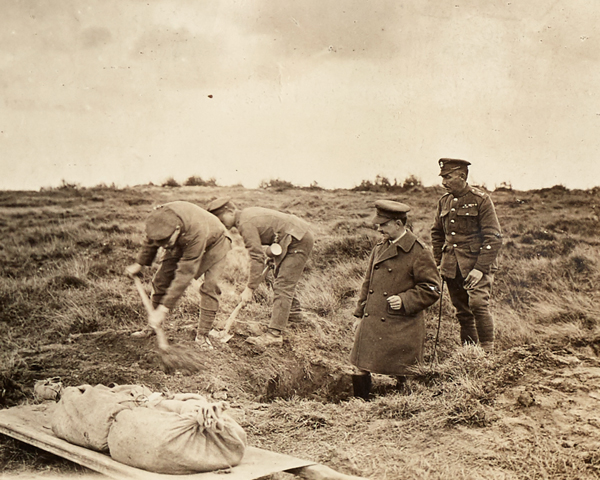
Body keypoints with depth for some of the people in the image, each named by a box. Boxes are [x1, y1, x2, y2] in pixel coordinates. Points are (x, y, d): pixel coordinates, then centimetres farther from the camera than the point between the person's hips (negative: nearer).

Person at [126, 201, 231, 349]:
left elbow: (185, 274, -43)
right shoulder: (159, 217, -32)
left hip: (214, 243, -5)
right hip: (183, 242, 5)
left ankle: (202, 335, -9)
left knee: (210, 286, -21)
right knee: (161, 278, -3)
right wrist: (140, 264, 12)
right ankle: (153, 327, 13)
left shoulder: (196, 233, -48)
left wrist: (164, 309, -41)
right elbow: (150, 241, -5)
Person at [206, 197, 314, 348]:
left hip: (298, 241, -11)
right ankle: (294, 310, 50)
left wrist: (250, 288, -23)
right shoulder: (247, 214, 7)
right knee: (280, 275, 29)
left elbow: (257, 257, -26)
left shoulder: (246, 224, -23)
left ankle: (274, 334, -20)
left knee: (283, 286, -15)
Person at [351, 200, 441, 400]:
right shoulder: (380, 248, 12)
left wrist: (404, 300, -19)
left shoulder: (419, 252, -9)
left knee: (403, 377, 1)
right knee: (360, 369, 6)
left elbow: (431, 289, -8)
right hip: (371, 325, 6)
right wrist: (359, 314, 16)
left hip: (401, 329, -6)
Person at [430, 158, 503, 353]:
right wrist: (439, 262, 13)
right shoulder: (444, 202, 9)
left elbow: (494, 238, -10)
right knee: (462, 311, 9)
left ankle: (488, 351, -10)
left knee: (478, 303, -21)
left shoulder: (481, 200, -8)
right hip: (452, 267, 5)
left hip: (477, 264, -5)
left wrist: (480, 268, -17)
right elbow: (436, 233, 23)